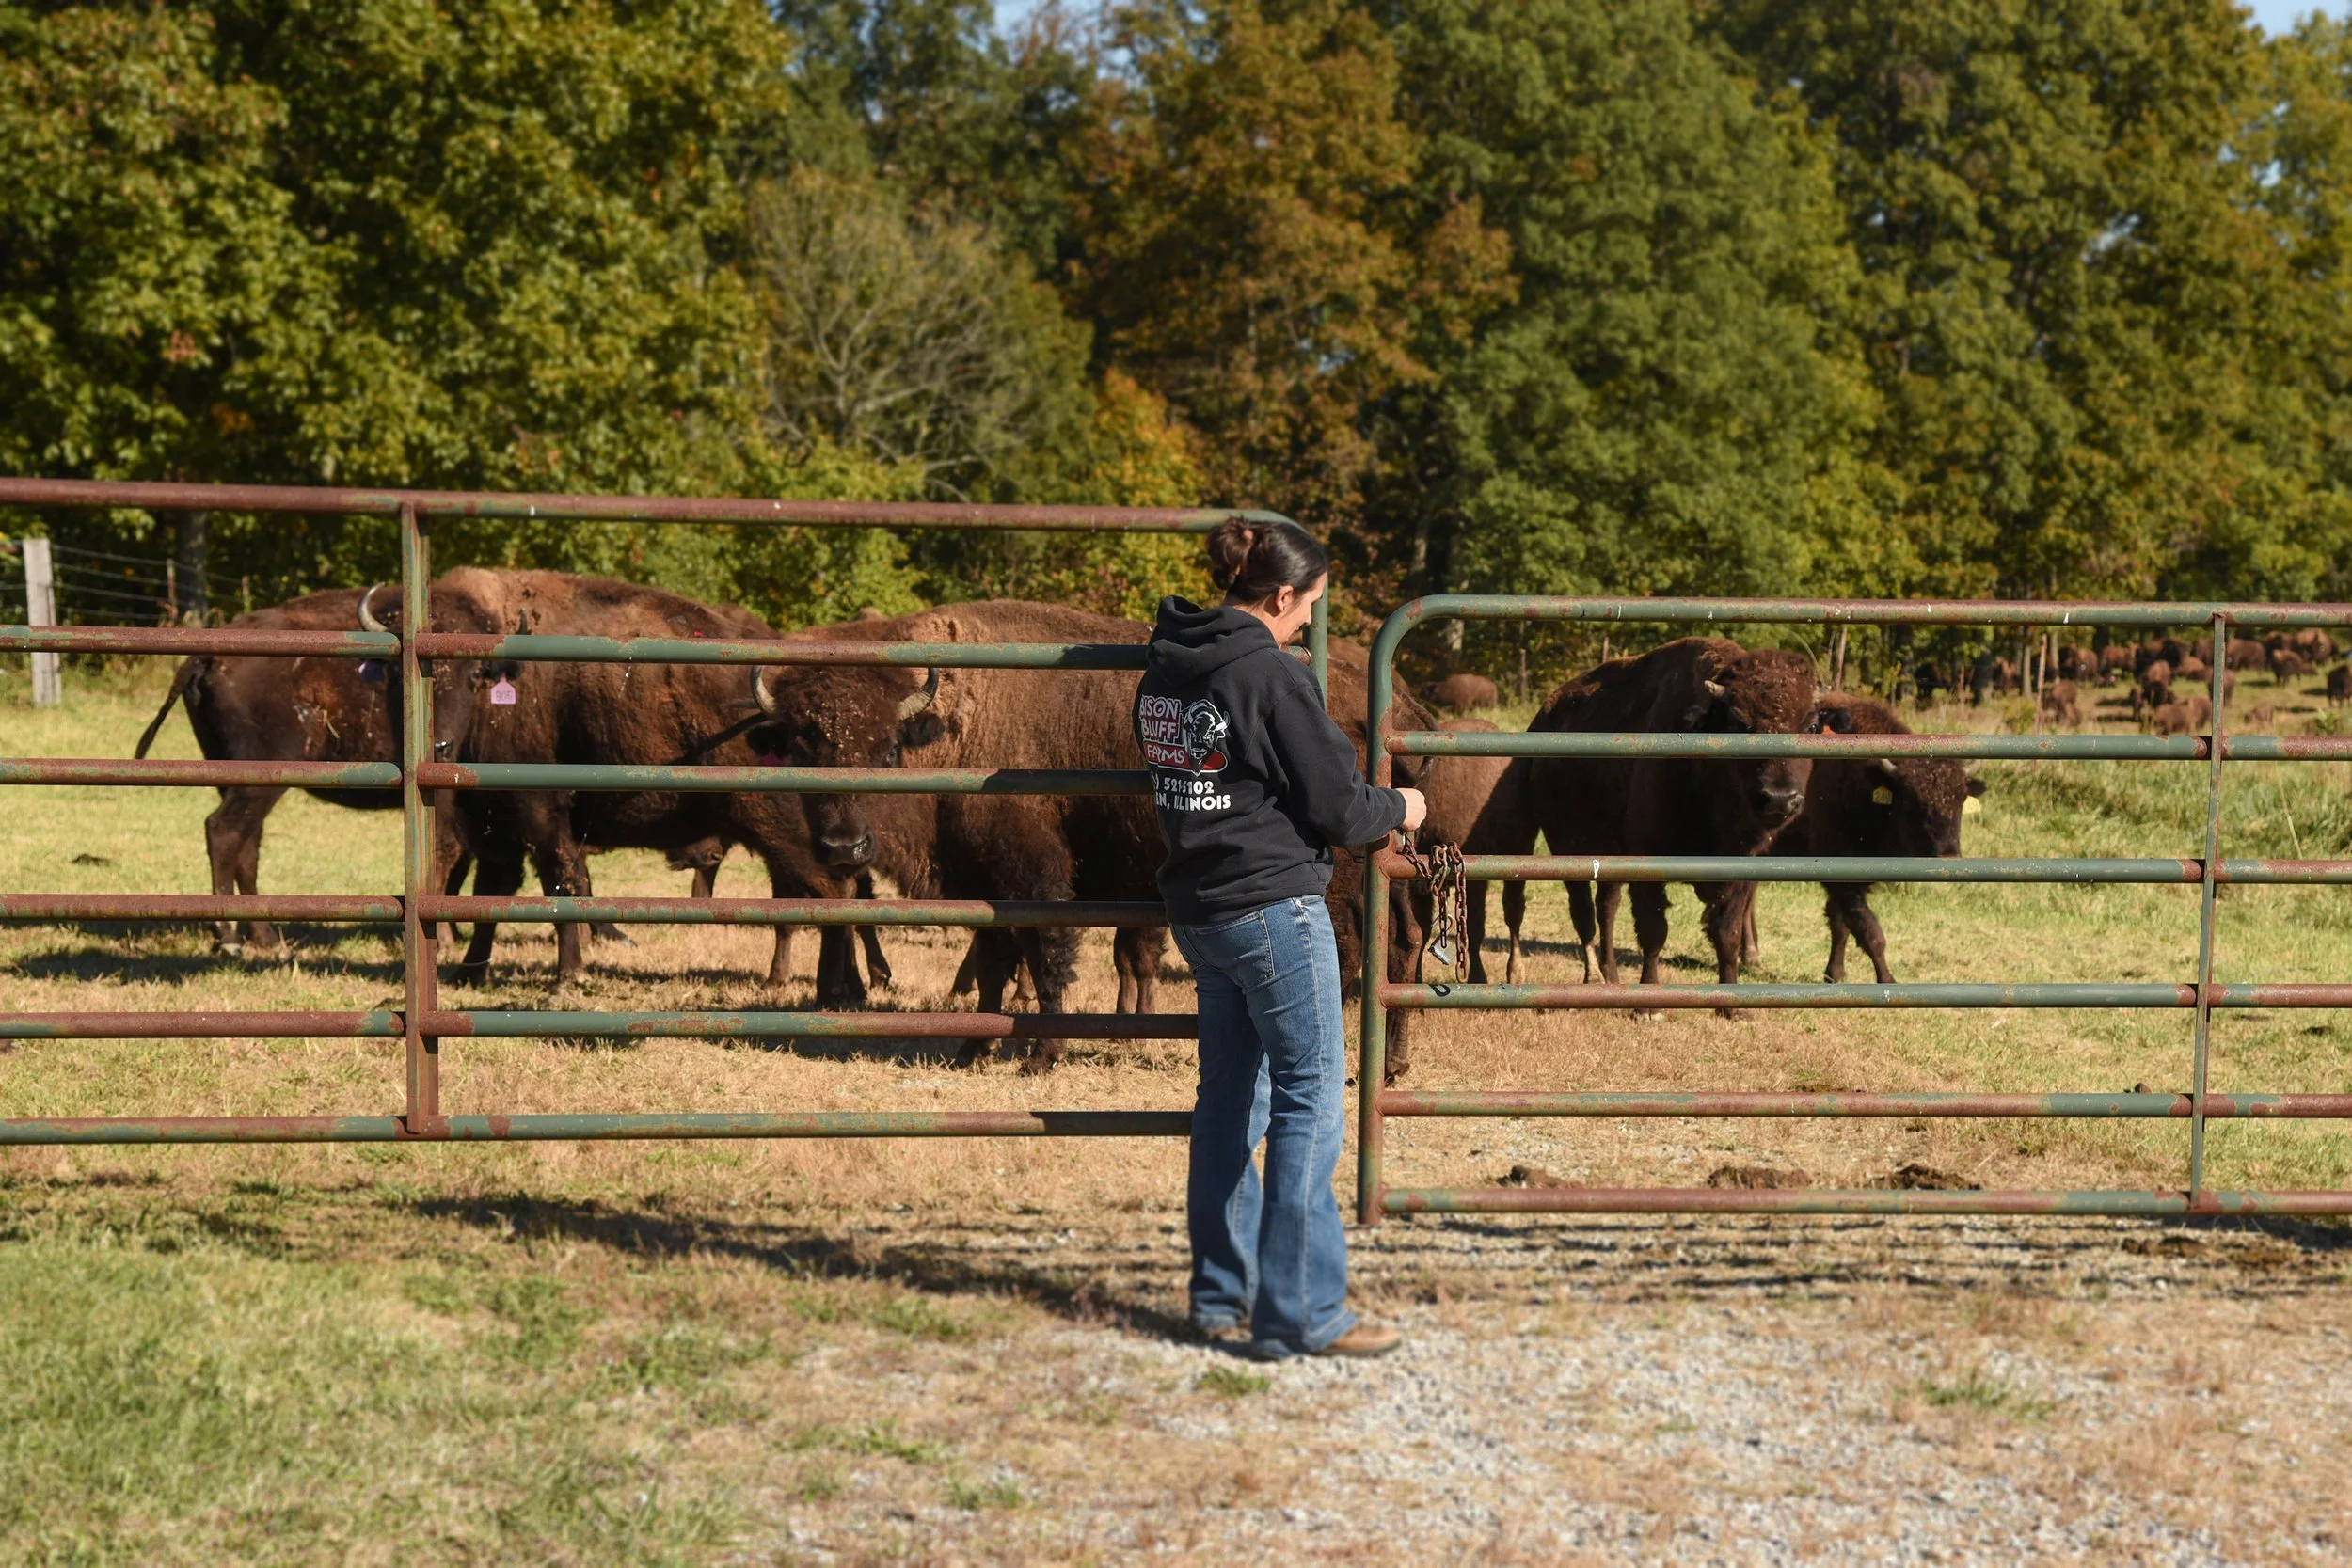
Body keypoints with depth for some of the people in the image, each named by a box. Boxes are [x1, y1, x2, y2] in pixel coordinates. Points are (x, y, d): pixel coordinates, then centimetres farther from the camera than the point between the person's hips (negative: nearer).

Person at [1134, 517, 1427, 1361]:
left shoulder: (1165, 669, 7)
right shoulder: (1271, 676, -17)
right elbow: (1335, 807, -14)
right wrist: (1398, 809, 8)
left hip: (1198, 908, 8)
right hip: (1275, 907, -8)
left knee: (1231, 1098, 16)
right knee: (1311, 1100, -2)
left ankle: (1223, 1297, 22)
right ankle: (1301, 1314, -1)